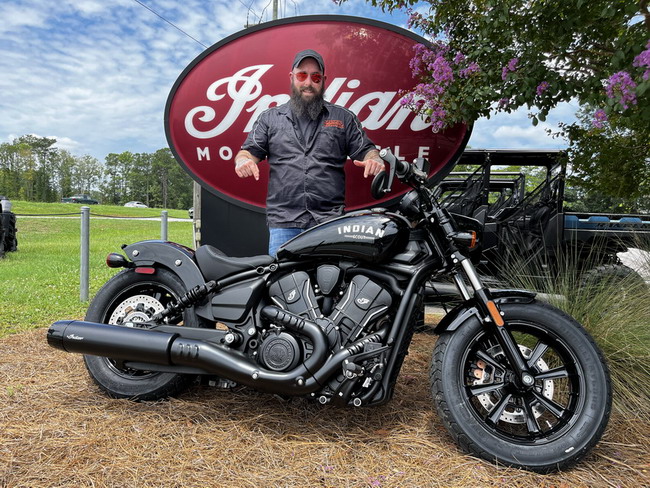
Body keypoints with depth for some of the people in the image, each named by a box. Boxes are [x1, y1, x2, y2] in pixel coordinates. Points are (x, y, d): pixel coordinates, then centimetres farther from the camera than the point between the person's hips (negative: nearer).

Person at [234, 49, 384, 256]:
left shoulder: (343, 117, 16)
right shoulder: (269, 118, 17)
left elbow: (366, 150, 14)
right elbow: (250, 150, 13)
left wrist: (374, 160, -9)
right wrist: (243, 160, -11)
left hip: (330, 220, 0)